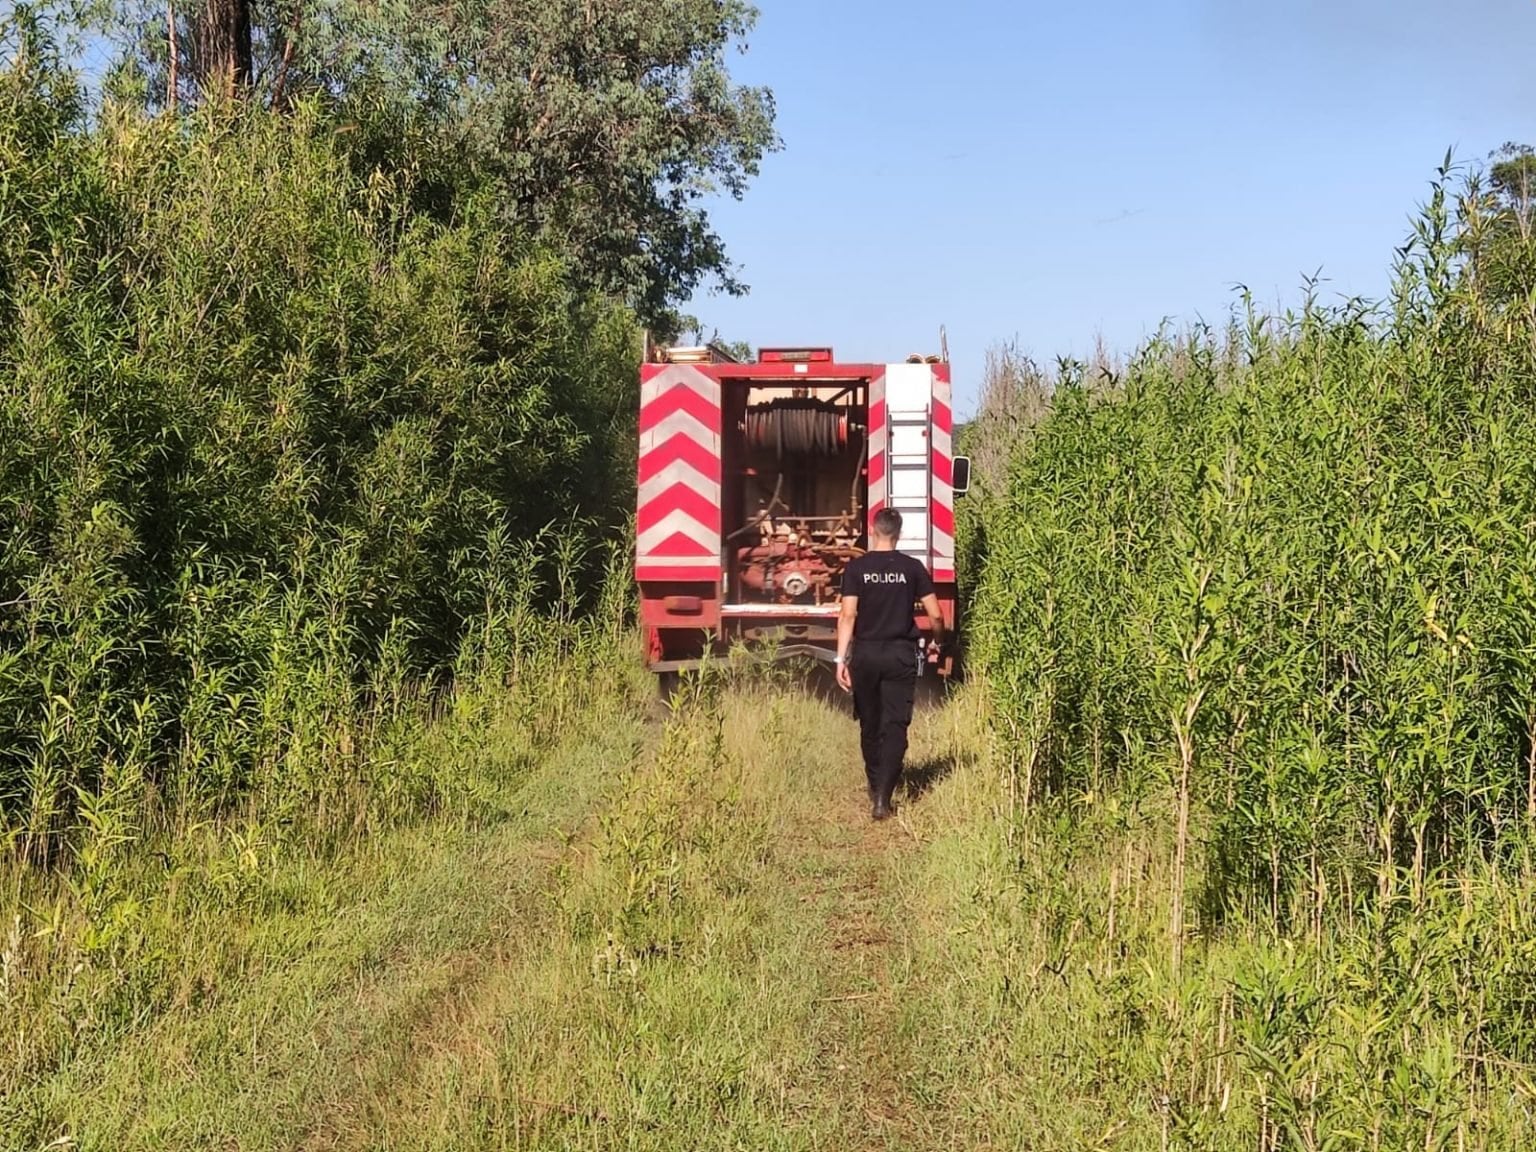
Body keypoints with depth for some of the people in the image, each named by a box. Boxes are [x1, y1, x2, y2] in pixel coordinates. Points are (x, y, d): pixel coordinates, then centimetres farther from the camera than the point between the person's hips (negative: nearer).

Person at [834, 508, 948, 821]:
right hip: (901, 654, 0)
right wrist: (939, 642, 20)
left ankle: (875, 789, 28)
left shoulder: (856, 568, -3)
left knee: (870, 724, 15)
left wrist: (841, 658, -8)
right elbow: (935, 616, 0)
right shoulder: (912, 568, 0)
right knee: (895, 725, -1)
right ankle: (882, 797, -12)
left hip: (866, 654, 1)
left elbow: (848, 616, -9)